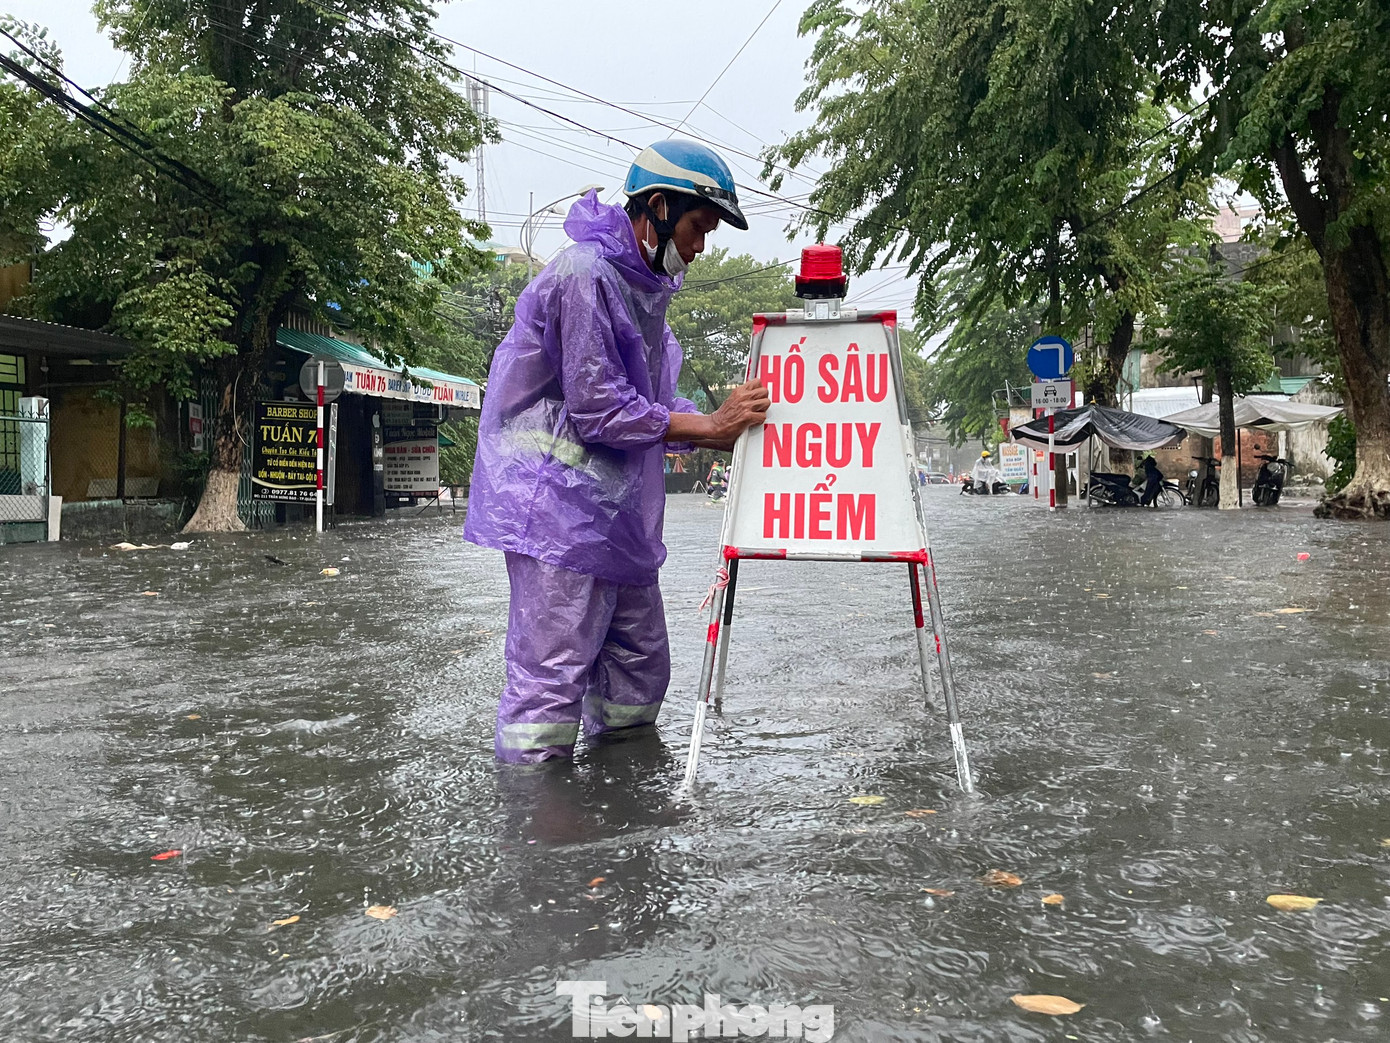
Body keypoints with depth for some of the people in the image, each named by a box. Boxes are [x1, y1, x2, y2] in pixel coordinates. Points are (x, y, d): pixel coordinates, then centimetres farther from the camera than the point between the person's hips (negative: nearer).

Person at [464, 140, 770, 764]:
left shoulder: (643, 287, 18)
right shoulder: (585, 275, -14)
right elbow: (597, 409, -20)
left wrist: (731, 429, 4)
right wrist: (710, 426, -15)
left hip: (616, 512, 10)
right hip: (558, 507, -10)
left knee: (640, 673, 14)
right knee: (550, 682, -8)